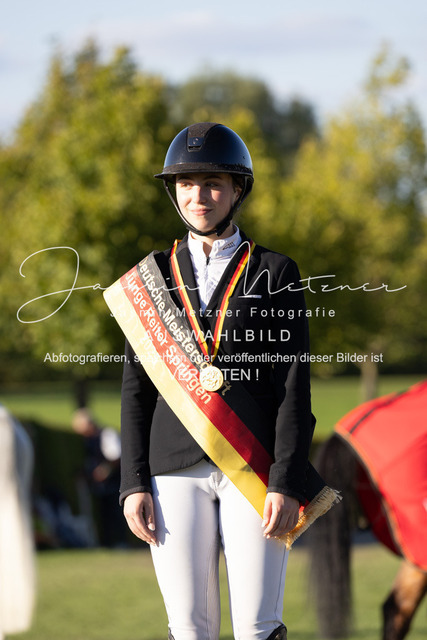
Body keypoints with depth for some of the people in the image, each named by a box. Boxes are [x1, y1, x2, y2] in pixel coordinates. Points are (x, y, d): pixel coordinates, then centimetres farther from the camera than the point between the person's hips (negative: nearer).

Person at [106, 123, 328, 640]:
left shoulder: (275, 274, 6)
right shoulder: (152, 277, 13)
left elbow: (294, 388, 0)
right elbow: (137, 389, 11)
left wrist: (286, 485, -9)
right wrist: (134, 484, 1)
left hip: (254, 473, -2)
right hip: (175, 472, 2)